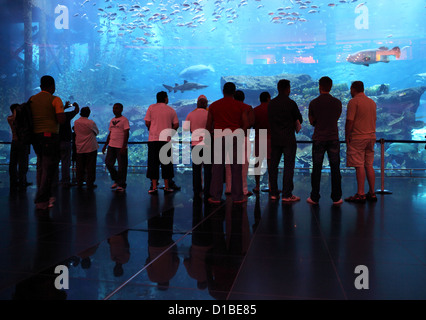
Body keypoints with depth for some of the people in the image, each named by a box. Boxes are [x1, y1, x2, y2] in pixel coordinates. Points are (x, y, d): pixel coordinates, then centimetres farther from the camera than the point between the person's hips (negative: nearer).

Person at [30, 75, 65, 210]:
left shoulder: (32, 99, 11)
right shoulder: (55, 100, -6)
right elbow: (61, 120, -14)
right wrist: (60, 113, 6)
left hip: (35, 136, 6)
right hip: (50, 136, -6)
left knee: (41, 167, 17)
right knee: (49, 169, -1)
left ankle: (46, 196, 23)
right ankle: (41, 201, -3)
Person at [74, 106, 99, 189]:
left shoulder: (76, 122, 0)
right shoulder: (91, 123, -10)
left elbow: (75, 132, 13)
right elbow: (97, 132, 4)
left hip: (79, 148, 4)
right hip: (91, 148, -4)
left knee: (79, 166, 11)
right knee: (90, 167, 2)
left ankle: (79, 183, 17)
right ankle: (90, 184, 3)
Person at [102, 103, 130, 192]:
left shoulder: (124, 120, -5)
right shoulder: (112, 120, 17)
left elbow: (126, 134, -11)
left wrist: (124, 147, -18)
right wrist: (105, 145, 16)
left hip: (121, 147, -7)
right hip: (111, 146, 7)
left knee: (121, 166, -3)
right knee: (108, 163, 6)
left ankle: (122, 185, 7)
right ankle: (116, 180, 24)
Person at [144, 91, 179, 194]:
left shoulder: (151, 107, 4)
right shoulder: (171, 110, 8)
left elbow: (147, 122, 1)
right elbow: (176, 125, 5)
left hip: (153, 139, 0)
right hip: (166, 139, 1)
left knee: (153, 163, 3)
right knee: (166, 162, 8)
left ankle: (154, 187, 0)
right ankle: (167, 186, 10)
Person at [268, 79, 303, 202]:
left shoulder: (271, 103, 6)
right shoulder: (291, 103, -10)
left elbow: (269, 119, 11)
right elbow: (299, 120, -1)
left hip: (274, 139, 5)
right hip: (288, 139, -5)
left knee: (273, 165, 10)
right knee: (288, 166, -1)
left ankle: (273, 193, 15)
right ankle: (287, 195, 0)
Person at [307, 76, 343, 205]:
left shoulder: (314, 103, -4)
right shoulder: (337, 102, 0)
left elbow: (312, 122, 6)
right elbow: (337, 118, 13)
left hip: (318, 139, -1)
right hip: (333, 138, 1)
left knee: (316, 169, 5)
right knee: (335, 169, 6)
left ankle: (314, 198, 9)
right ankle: (336, 197, 10)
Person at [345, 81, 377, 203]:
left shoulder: (353, 102, -9)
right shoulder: (372, 102, 15)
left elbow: (350, 121, -14)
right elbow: (373, 120, 19)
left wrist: (347, 137, -8)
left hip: (357, 138, -7)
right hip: (371, 136, 7)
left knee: (359, 166, -6)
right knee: (369, 165, 11)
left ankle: (360, 194, -5)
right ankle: (372, 193, 14)